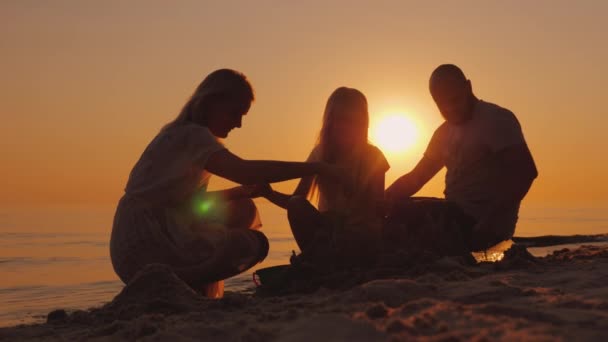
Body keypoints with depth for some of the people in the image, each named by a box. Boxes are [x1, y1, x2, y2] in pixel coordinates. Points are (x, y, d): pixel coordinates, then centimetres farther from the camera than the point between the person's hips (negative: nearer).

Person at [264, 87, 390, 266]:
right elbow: (296, 199, -6)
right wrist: (268, 192, -27)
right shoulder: (320, 153, 0)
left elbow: (378, 209, -8)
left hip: (361, 236, -3)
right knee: (297, 206, -25)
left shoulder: (373, 156, -6)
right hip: (329, 229, 3)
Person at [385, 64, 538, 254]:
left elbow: (525, 172, -19)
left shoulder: (497, 119, -8)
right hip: (457, 215, 9)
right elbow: (415, 178, 18)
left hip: (482, 223, -9)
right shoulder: (444, 132, 17)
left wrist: (491, 218, -31)